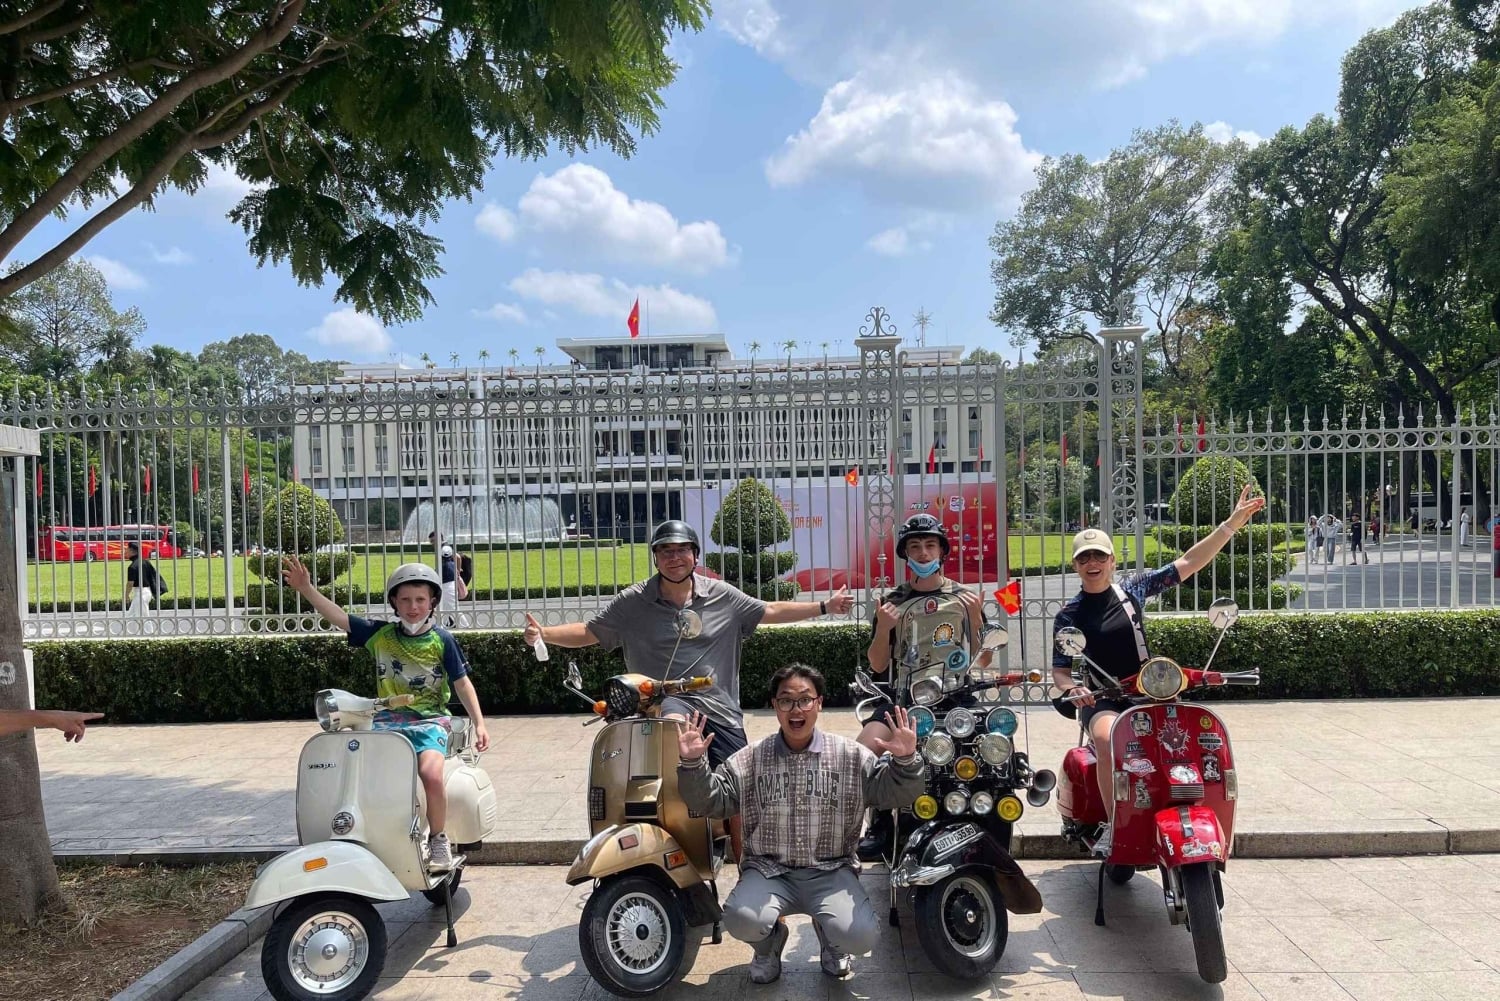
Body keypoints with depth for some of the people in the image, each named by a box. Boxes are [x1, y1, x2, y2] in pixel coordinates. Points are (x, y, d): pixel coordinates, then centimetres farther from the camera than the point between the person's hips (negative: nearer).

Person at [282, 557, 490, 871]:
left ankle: (438, 838, -4)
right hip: (388, 719, 3)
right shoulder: (380, 634, 8)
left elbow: (462, 683, 2)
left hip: (429, 719, -3)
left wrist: (479, 723, -7)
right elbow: (339, 617, 2)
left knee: (431, 773, -30)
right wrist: (307, 589, -10)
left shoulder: (442, 640, 2)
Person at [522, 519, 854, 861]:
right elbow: (589, 632, 5)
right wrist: (544, 634, -12)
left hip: (718, 706, 3)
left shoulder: (722, 596, 7)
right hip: (665, 700, -2)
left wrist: (826, 606, 15)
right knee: (675, 725, -41)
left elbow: (770, 611, 17)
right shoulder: (633, 602, 2)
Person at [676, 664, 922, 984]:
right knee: (741, 920, -30)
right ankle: (770, 941, 11)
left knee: (861, 936, -25)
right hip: (768, 870, 0)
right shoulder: (750, 760, 3)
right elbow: (708, 801, 2)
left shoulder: (851, 756, 2)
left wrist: (904, 761, -19)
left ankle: (830, 938, 16)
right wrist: (692, 764, -16)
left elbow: (895, 794, 1)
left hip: (830, 872, 0)